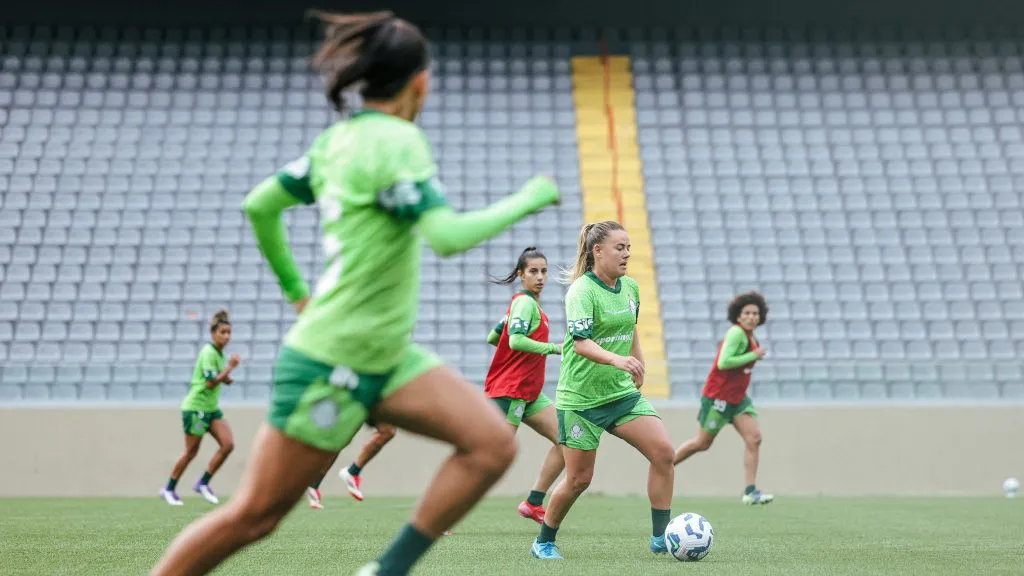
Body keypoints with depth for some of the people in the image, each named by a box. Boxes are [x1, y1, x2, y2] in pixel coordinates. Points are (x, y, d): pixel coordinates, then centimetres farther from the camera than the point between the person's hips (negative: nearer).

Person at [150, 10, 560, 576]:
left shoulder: (338, 140, 7)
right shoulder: (397, 141, -17)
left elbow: (259, 205, 15)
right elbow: (448, 236, -28)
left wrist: (294, 286, 25)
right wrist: (526, 200, -15)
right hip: (331, 365, -9)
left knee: (492, 444, -4)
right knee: (254, 515, 1)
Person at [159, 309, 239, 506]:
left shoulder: (219, 353, 10)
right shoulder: (208, 353, -16)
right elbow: (210, 382, -24)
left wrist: (226, 378, 2)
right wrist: (229, 367, -25)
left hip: (212, 408, 8)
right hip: (196, 407, -8)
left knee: (228, 444, -7)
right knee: (191, 452, 0)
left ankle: (203, 484, 3)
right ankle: (169, 489, 16)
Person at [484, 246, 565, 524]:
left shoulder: (523, 302, 15)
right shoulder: (526, 303, -13)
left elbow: (492, 337, 19)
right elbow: (516, 341, -28)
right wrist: (555, 348, -26)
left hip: (529, 392, 10)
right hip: (510, 390, -10)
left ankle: (533, 503, 6)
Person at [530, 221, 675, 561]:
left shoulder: (630, 288, 6)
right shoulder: (582, 291, -16)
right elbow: (581, 343, -29)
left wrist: (638, 366, 29)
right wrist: (616, 359, -44)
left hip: (622, 392, 6)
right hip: (580, 397, -6)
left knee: (664, 452, -11)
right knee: (579, 479, -1)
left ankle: (661, 538, -2)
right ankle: (544, 542, 22)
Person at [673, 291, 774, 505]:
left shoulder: (749, 336, 9)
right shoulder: (737, 333, -19)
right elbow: (723, 363, -28)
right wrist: (753, 356, -22)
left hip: (737, 398, 9)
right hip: (718, 397, -9)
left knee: (754, 438, -6)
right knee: (702, 443, 4)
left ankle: (751, 492, -7)